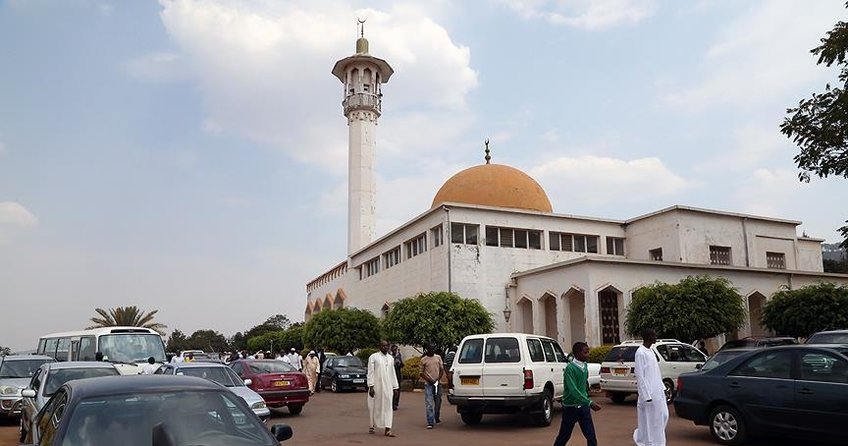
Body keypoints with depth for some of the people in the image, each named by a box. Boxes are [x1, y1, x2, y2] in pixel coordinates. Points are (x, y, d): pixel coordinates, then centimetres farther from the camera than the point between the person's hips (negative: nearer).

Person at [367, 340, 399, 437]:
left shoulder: (391, 358, 10)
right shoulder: (373, 357, -4)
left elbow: (393, 373, 15)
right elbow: (370, 373, -6)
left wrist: (395, 387, 12)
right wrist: (371, 386, -14)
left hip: (387, 387, 4)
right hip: (376, 386, -3)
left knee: (387, 407, -3)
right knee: (374, 406, 8)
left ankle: (387, 430, -4)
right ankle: (372, 425, 27)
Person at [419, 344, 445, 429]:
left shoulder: (438, 357, 10)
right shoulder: (423, 360, 2)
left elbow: (442, 370, 11)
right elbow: (421, 373, 2)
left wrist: (438, 379, -4)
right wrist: (429, 380, -11)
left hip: (438, 383, 3)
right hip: (428, 384, -3)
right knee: (429, 404, -8)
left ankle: (436, 418, 31)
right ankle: (430, 422, -8)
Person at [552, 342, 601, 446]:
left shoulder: (585, 366, 3)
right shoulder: (570, 369, -20)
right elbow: (573, 390, -28)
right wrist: (590, 403, -34)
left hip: (583, 406, 6)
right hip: (570, 407, -6)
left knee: (591, 437, 1)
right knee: (564, 436, 8)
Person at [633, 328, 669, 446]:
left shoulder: (651, 351, 12)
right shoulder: (640, 353, -16)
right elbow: (640, 376, -18)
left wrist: (662, 387, 15)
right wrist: (646, 396, -19)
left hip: (658, 392, 9)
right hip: (649, 393, -9)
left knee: (663, 415, 11)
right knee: (649, 420, -2)